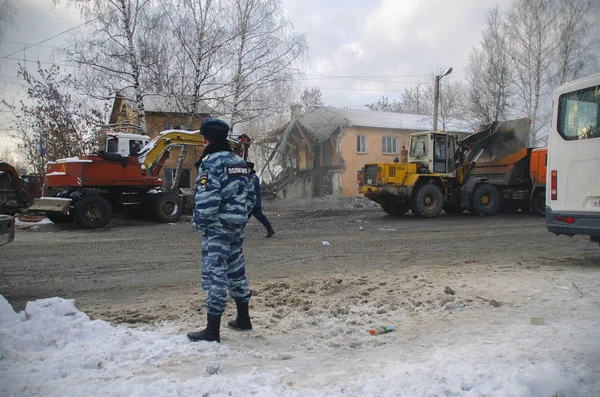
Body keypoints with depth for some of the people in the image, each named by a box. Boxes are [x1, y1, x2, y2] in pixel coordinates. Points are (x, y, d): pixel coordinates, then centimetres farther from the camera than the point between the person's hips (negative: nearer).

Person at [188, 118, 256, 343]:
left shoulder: (211, 161, -13)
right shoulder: (240, 162, 14)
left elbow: (206, 198, -20)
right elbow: (251, 195, 17)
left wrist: (199, 222, -7)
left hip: (218, 226, -8)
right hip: (237, 225, 9)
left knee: (215, 273, -6)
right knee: (236, 269, 18)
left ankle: (212, 330, -2)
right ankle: (243, 319, 30)